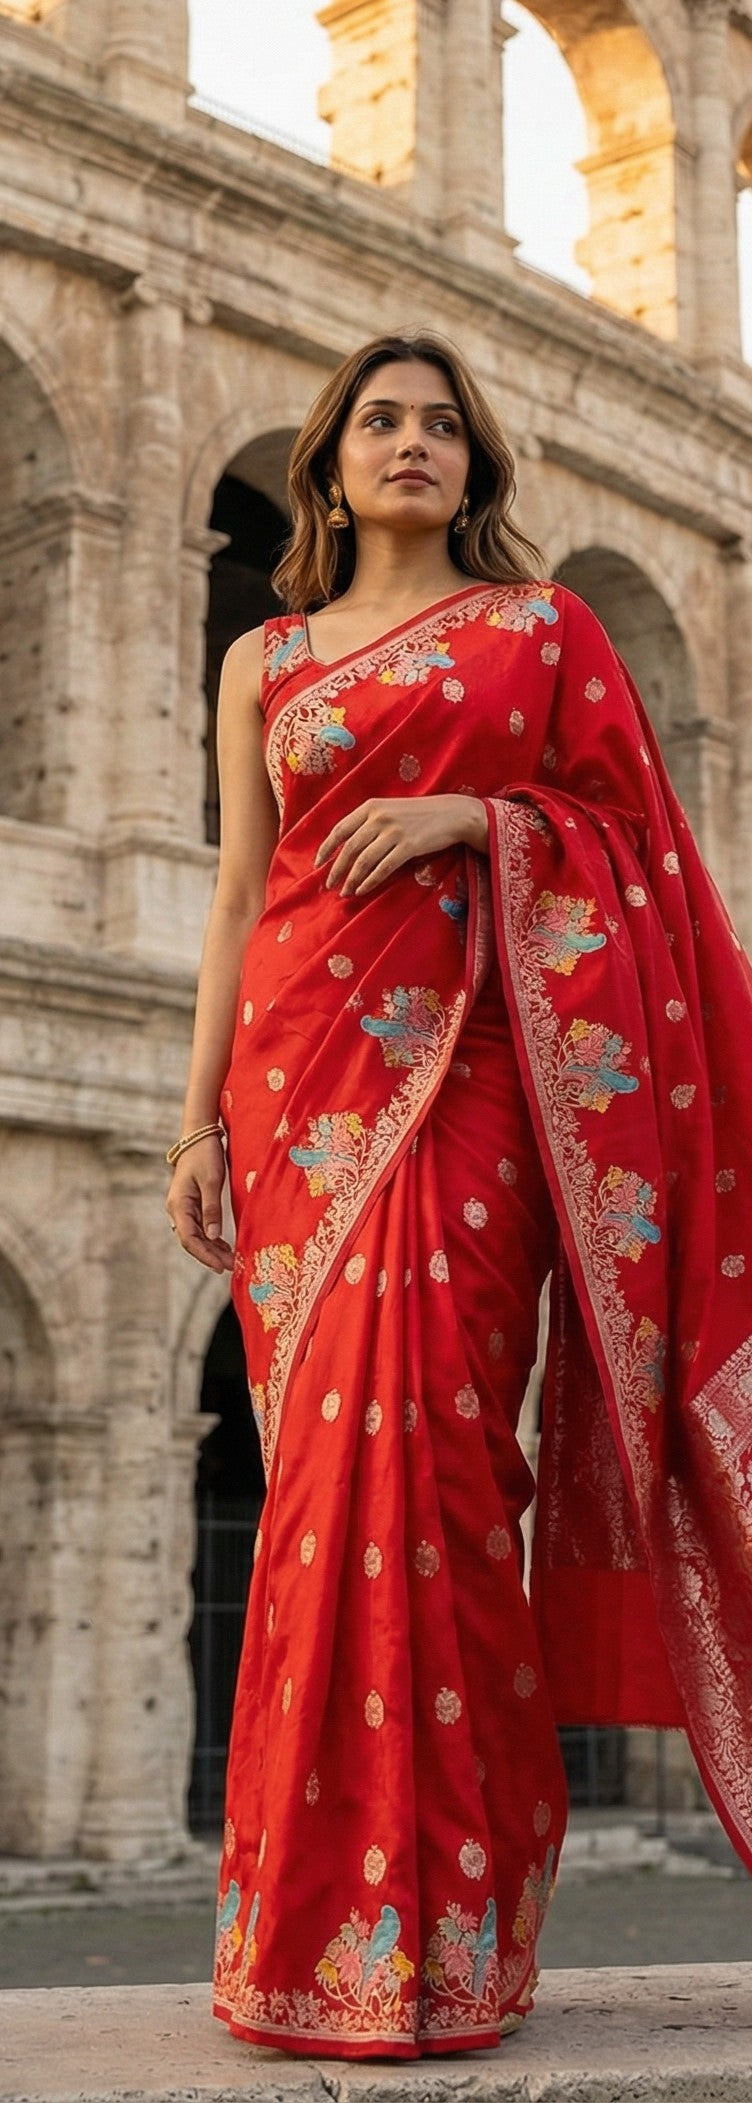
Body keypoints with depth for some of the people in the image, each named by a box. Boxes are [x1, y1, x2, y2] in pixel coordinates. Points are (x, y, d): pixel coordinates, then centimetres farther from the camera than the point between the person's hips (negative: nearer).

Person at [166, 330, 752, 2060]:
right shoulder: (264, 659, 19)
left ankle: (428, 1932, -10)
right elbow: (239, 896, 13)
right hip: (308, 1054, 2)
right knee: (326, 1446, -5)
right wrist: (200, 1115, 5)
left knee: (415, 1422, -15)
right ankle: (324, 1916, 2)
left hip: (476, 1053, -2)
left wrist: (467, 816, -8)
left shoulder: (541, 624, 14)